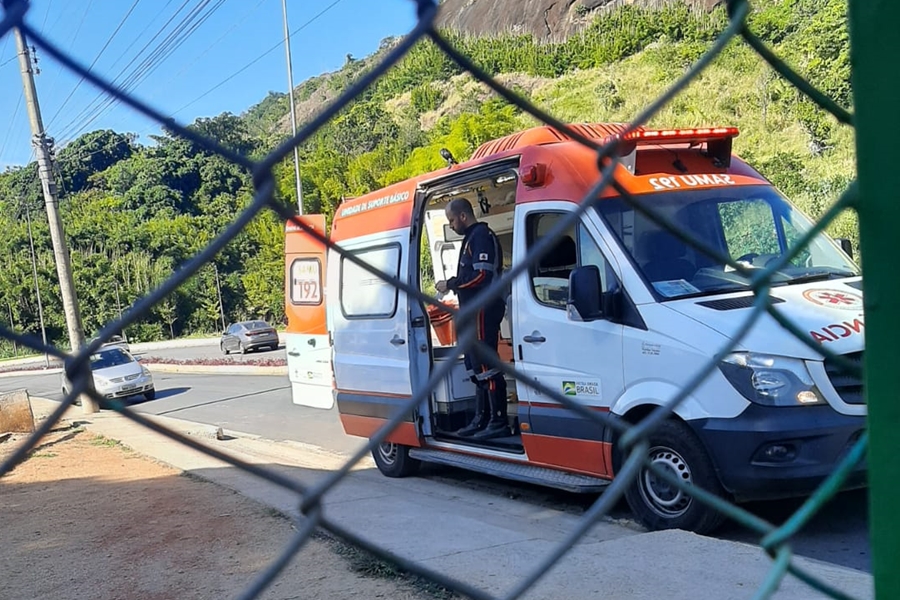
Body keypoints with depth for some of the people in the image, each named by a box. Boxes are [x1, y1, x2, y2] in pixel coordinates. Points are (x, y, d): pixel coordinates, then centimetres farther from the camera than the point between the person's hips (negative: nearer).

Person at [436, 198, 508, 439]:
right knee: (477, 367, 13)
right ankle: (482, 419, 19)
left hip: (483, 310, -11)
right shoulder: (472, 237, 21)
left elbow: (482, 275, -21)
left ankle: (499, 422, -9)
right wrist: (452, 284, 12)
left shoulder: (481, 236, -11)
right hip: (474, 311, 11)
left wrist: (450, 284, -13)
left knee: (486, 366, -11)